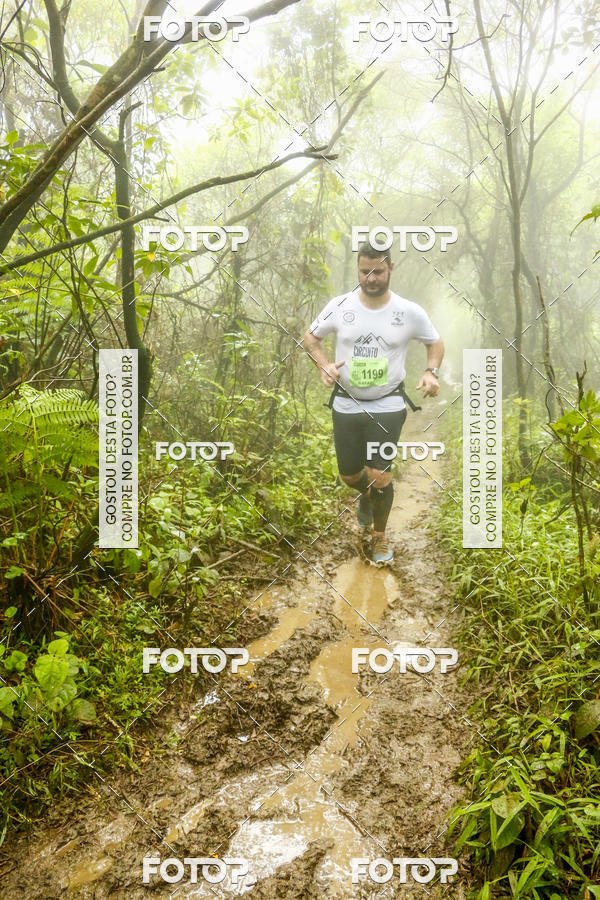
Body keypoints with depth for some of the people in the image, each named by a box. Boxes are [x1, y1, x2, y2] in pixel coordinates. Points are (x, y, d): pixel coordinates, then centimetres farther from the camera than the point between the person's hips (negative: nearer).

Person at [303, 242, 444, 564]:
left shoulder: (409, 312, -7)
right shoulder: (340, 306, -6)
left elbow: (435, 342, 10)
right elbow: (310, 337, 8)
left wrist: (431, 372, -10)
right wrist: (324, 364, -11)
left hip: (388, 406, -2)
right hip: (346, 404, 2)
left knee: (379, 477, -8)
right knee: (349, 474, 12)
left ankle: (380, 535, 21)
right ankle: (366, 496, 52)